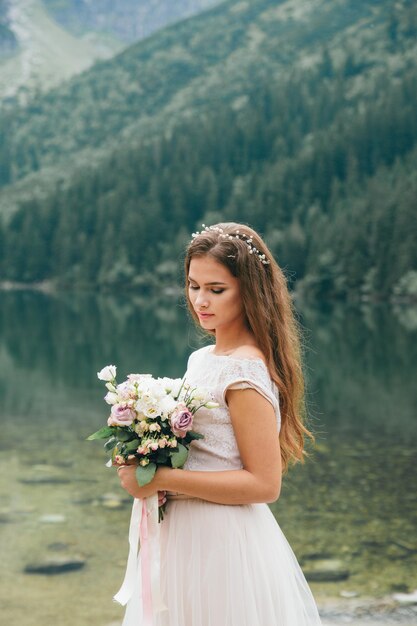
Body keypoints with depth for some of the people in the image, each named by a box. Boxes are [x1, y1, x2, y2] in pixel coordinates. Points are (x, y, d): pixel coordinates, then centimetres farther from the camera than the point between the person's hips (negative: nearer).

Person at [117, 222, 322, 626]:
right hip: (185, 536, 8)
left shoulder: (245, 370, -18)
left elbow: (264, 483, -21)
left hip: (224, 543, -8)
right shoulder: (200, 359, 7)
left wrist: (161, 479, -20)